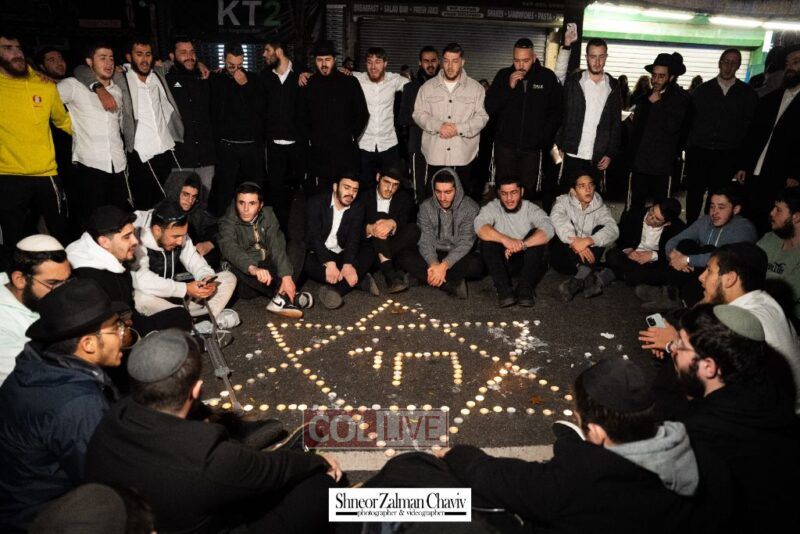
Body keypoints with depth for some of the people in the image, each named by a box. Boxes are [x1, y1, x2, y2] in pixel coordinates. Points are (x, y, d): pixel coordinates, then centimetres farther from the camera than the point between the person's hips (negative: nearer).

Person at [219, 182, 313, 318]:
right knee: (233, 265, -34)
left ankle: (283, 296, -28)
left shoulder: (267, 215, -2)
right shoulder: (227, 223, -12)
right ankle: (286, 296, -28)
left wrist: (286, 276, -29)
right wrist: (253, 268, -53)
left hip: (268, 268, 3)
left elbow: (277, 246, -14)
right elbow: (230, 249, -33)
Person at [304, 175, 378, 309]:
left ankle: (335, 288, -33)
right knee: (307, 263, -35)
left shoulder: (358, 208, -2)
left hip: (341, 255, 3)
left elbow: (354, 238, -15)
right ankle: (358, 280, -27)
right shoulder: (316, 202, -12)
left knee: (368, 252, -22)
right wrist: (329, 263, -37)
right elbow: (314, 236, -23)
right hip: (318, 254, -3)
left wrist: (348, 264, -34)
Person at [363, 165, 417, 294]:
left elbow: (404, 220, -13)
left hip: (394, 243, 1)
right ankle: (390, 273, -40)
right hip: (370, 246, -1)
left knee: (413, 229, -24)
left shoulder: (404, 198, 7)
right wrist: (369, 229, -33)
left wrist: (392, 223, -38)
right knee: (380, 216, -28)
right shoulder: (365, 197, 2)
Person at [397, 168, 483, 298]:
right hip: (434, 255, 2)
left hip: (458, 257, -2)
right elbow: (425, 240, -11)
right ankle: (453, 286, -28)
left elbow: (465, 243, -19)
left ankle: (423, 278, -25)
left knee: (475, 264, -35)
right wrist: (434, 263, -31)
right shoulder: (426, 207, -5)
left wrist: (444, 265, -33)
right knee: (405, 257, -25)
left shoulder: (470, 208, -13)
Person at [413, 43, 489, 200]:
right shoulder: (428, 87, 8)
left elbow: (482, 117, 1)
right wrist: (438, 126, -12)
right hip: (435, 154, 1)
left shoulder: (476, 88, 6)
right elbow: (418, 113, 5)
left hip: (463, 155, -1)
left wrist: (459, 128, -13)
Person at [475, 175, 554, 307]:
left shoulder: (531, 209, -7)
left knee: (537, 235, -25)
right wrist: (504, 239, -45)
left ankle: (525, 289, -25)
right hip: (500, 261, 0)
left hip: (526, 261, 0)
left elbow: (548, 229, -26)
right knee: (488, 240, -27)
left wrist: (522, 245, -42)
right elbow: (479, 226, -29)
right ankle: (504, 290, -28)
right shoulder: (492, 207, -8)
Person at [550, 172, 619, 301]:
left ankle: (579, 278, -38)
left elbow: (613, 230, -17)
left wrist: (588, 241, -35)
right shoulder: (563, 201, 0)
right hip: (565, 255, -1)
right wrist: (575, 242, -40)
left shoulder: (600, 207, 4)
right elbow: (557, 220, -24)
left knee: (600, 230, -21)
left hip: (587, 257, 1)